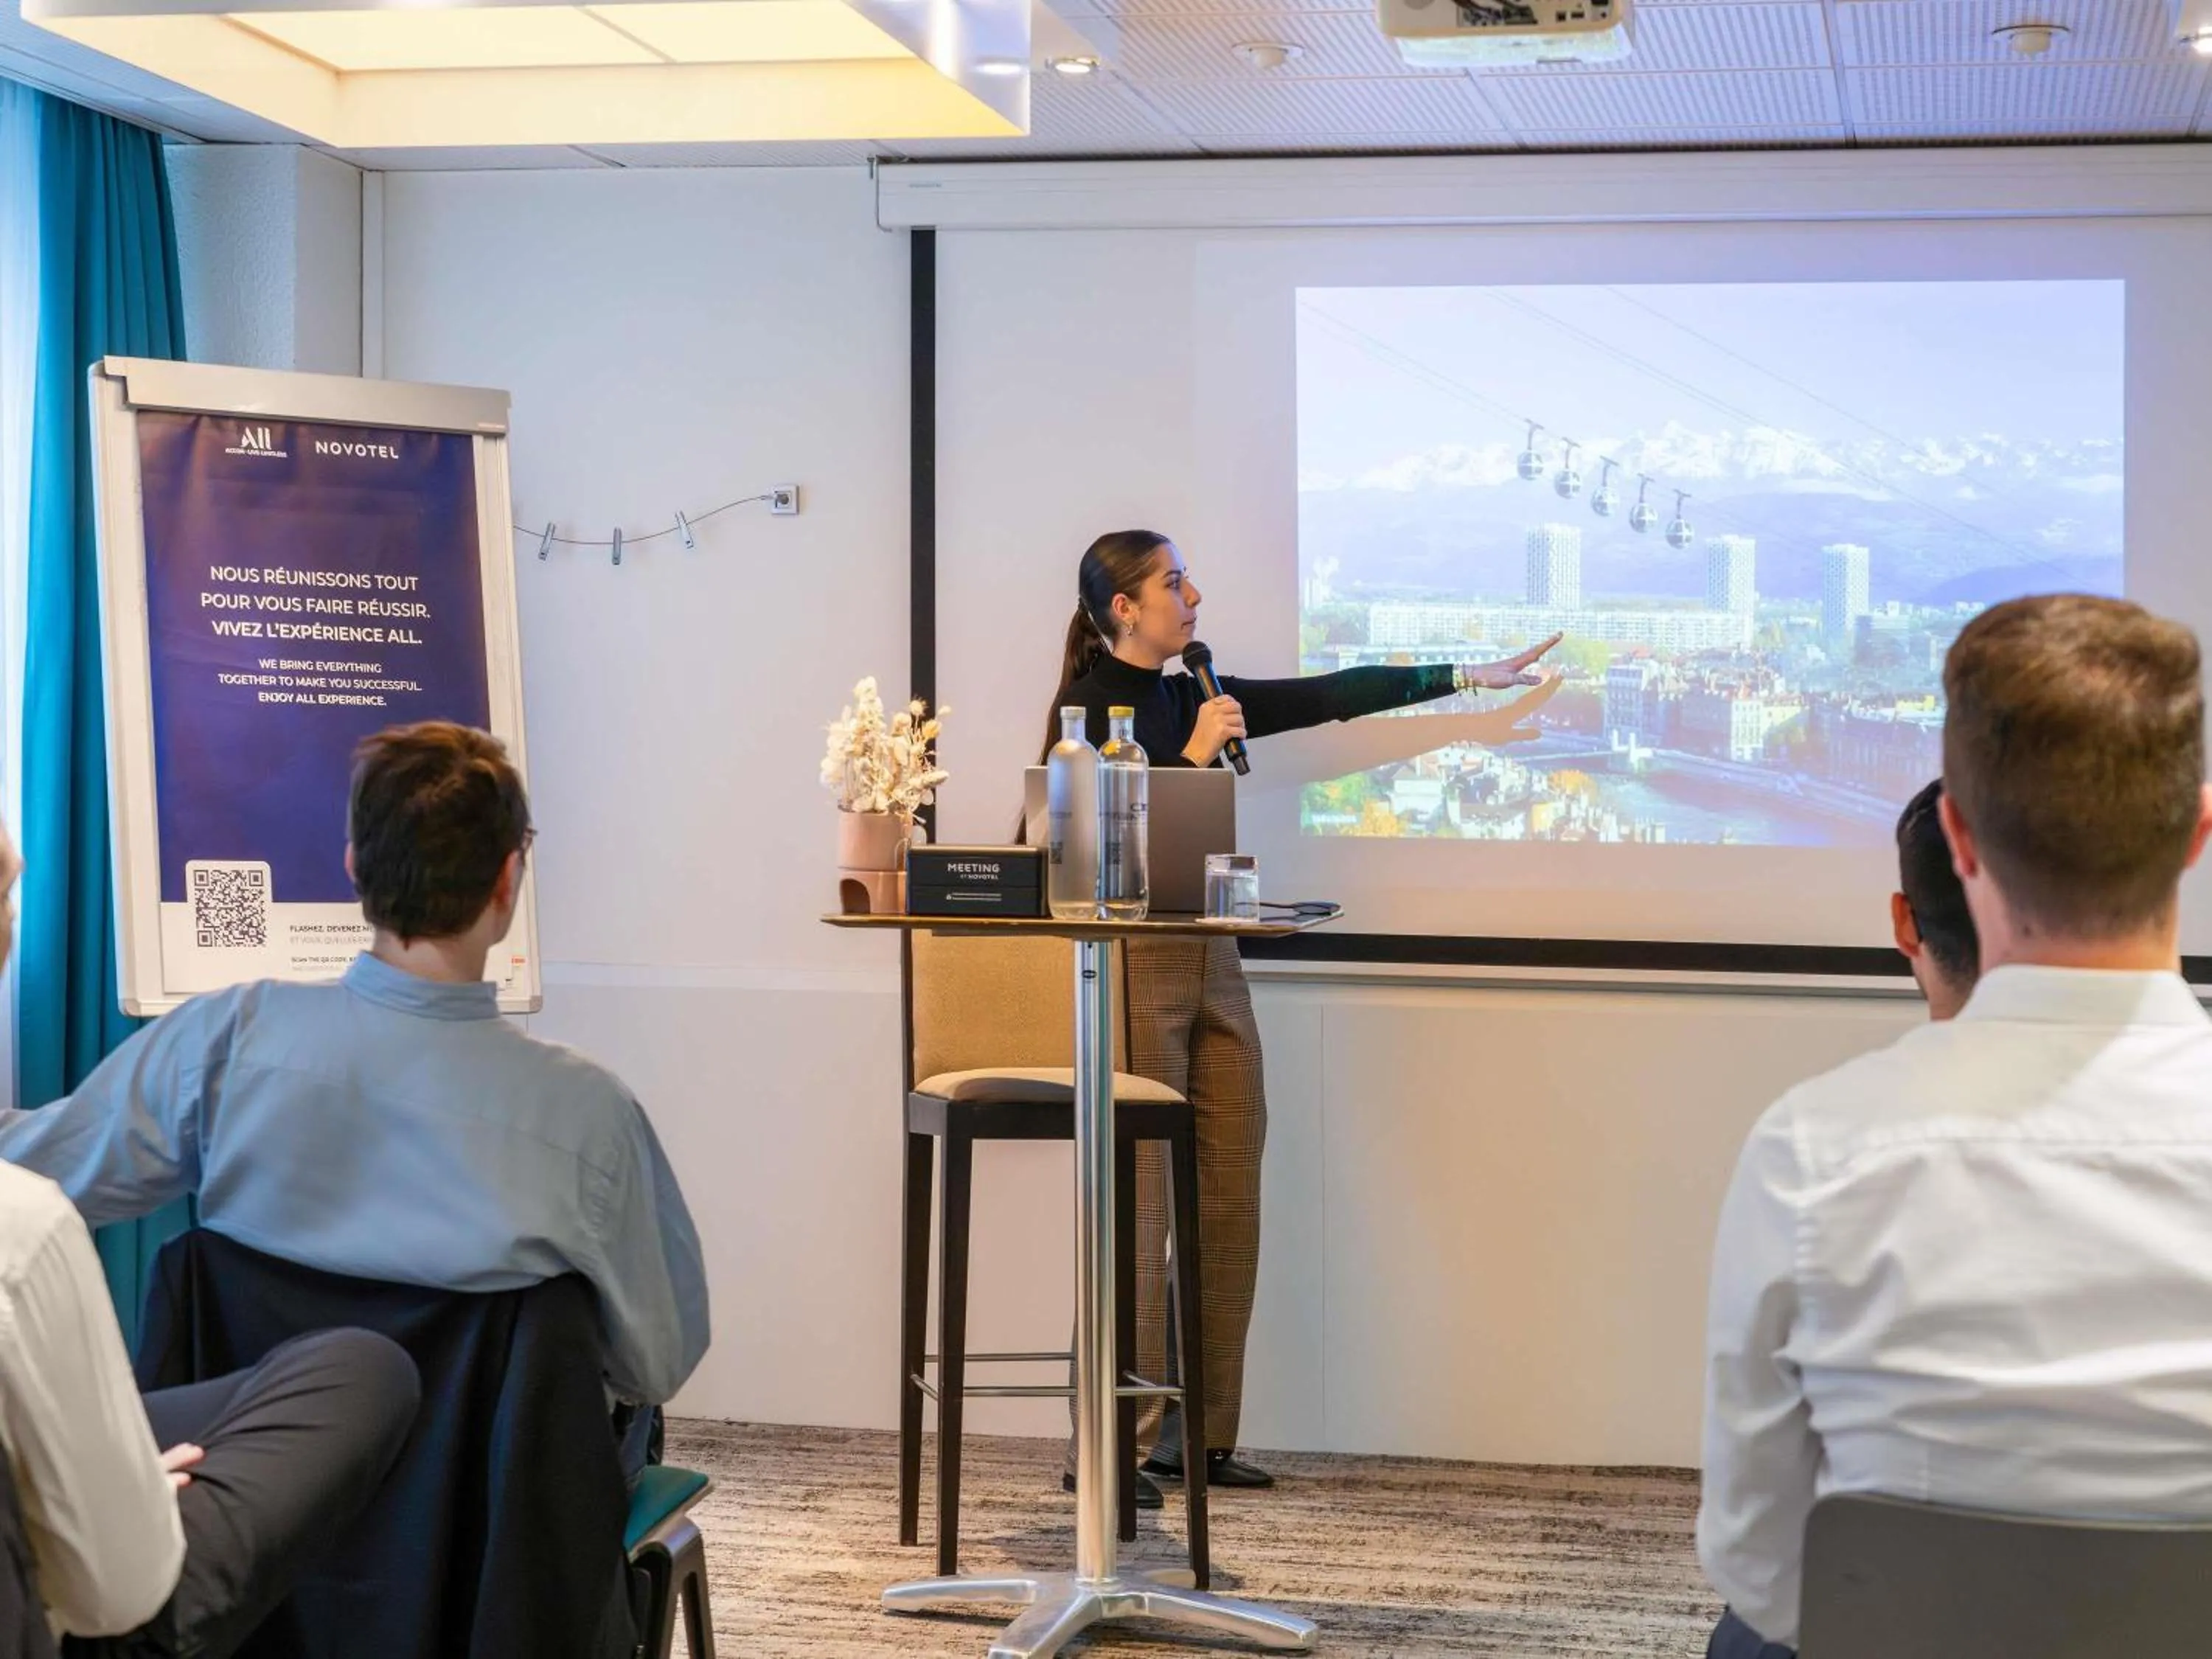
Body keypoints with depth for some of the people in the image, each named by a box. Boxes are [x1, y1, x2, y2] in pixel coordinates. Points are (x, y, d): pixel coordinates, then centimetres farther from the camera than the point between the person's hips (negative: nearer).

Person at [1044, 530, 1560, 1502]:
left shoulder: (1196, 698, 14)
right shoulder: (1088, 708, -6)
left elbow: (1331, 696, 13)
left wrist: (1468, 677, 12)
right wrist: (1193, 756, -15)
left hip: (1213, 961, 8)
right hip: (1135, 964, -8)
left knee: (1230, 1201, 6)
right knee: (1140, 1203, -9)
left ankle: (1200, 1437, 12)